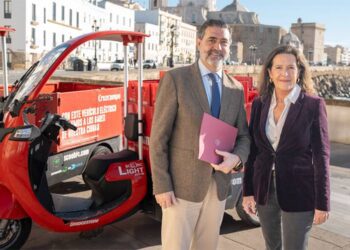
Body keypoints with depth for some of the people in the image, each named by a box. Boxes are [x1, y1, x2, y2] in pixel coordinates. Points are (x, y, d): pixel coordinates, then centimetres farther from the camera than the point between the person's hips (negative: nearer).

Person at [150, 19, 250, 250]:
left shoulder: (236, 89, 7)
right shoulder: (175, 79, -8)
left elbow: (244, 135, 11)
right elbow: (159, 137, -10)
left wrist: (236, 157, -12)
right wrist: (161, 186, -14)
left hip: (218, 186, 5)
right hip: (182, 185, -5)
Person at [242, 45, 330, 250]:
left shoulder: (314, 105, -10)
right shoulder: (260, 104, 1)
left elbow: (321, 156, -9)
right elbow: (253, 150, 5)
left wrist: (322, 203, -10)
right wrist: (248, 191, 4)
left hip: (298, 192, -4)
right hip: (264, 190, 4)